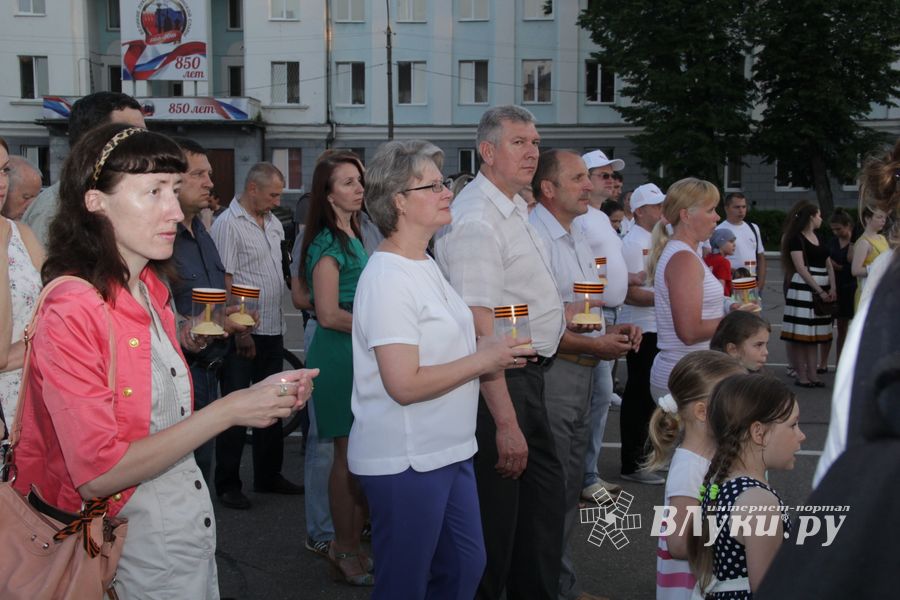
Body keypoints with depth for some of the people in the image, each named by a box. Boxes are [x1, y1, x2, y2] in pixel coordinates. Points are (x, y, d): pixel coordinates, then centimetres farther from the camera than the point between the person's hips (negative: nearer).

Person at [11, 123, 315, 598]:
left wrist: (258, 399, -7)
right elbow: (97, 473, -23)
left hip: (193, 526, 7)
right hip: (139, 546, -7)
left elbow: (169, 415, 6)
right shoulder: (71, 312, -20)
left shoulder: (151, 291, 6)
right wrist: (228, 411, -23)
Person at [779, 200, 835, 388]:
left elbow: (828, 265, 15)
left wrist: (831, 288, 0)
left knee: (815, 334, 9)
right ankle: (801, 375, -1)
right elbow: (801, 268, -13)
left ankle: (812, 374, 13)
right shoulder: (796, 238, -6)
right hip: (803, 288, -8)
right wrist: (820, 290, -15)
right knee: (800, 335, -5)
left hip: (822, 290, 8)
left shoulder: (819, 237, 17)